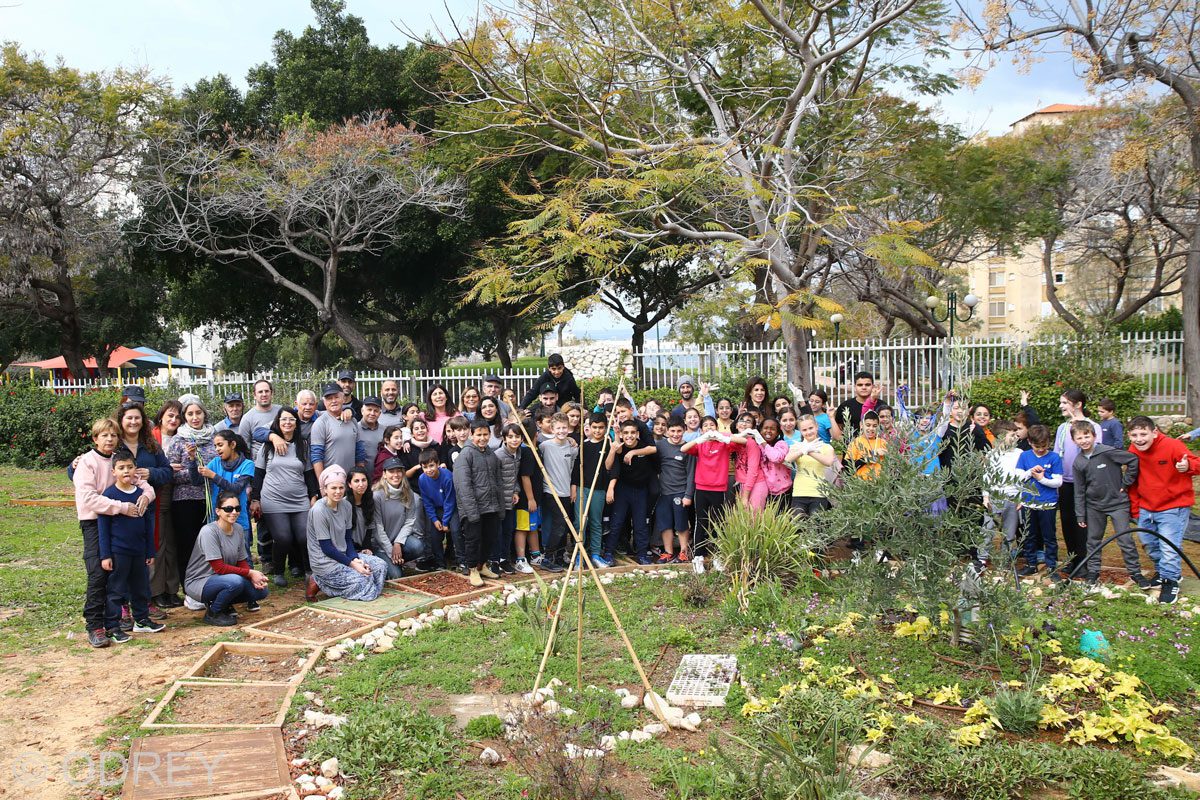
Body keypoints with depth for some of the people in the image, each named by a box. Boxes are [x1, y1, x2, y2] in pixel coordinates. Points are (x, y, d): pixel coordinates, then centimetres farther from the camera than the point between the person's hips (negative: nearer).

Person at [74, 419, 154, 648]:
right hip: (94, 522, -5)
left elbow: (141, 481, 11)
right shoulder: (86, 462, -7)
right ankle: (94, 626, -6)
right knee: (98, 574, -12)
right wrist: (122, 507, -24)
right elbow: (88, 498, -19)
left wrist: (146, 494, -13)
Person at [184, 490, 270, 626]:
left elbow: (242, 562, 4)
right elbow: (219, 568, -23)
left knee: (261, 591, -10)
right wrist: (250, 573, -23)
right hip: (198, 583, -7)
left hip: (223, 580, 7)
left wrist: (255, 577, -16)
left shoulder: (238, 530, 1)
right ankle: (212, 613, -8)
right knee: (235, 581, -35)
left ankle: (224, 604, 11)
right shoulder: (209, 531, -21)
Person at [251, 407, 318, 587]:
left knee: (305, 538, -10)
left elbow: (309, 473, 12)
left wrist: (314, 497, 6)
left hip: (300, 502, 2)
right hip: (274, 503, -2)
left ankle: (296, 565, 17)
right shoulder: (267, 446, 5)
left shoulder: (303, 445, 10)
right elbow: (258, 474, 7)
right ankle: (278, 572, 12)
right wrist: (255, 499, 3)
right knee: (282, 539, -13)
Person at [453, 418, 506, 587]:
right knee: (473, 539, 2)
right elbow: (463, 485, -16)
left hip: (491, 507, 7)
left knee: (491, 537, 14)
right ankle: (473, 570, 18)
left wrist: (501, 506, 13)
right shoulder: (466, 455, -10)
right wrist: (472, 510, -20)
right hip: (473, 508, -6)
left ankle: (482, 565, 33)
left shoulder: (492, 455, 12)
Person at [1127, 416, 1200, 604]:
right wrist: (1135, 509, 9)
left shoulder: (1172, 446, -21)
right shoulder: (1133, 452, -4)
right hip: (1146, 508, 6)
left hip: (1173, 507, -6)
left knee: (1169, 547, -8)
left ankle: (1170, 581, 11)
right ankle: (1163, 572, 42)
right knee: (1149, 543, 18)